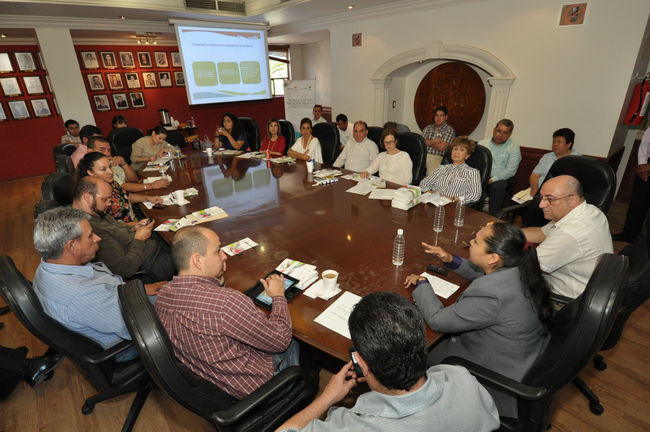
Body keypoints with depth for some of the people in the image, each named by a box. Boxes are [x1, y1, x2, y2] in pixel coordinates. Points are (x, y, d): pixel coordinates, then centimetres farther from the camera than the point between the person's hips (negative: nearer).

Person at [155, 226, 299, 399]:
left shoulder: (162, 296, -12)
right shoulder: (226, 301, -39)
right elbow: (280, 340, -26)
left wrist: (219, 281, -5)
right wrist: (278, 296, -12)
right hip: (249, 387, -7)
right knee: (296, 344, 17)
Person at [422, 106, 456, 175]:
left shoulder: (450, 130, 6)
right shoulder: (428, 128, 20)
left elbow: (441, 147, -6)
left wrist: (429, 142, 6)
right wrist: (435, 141, -4)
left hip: (436, 157, -4)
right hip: (423, 155, 4)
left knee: (432, 174, -33)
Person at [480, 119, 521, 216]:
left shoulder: (514, 148, 5)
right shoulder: (482, 143, 14)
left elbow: (510, 171, -5)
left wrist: (492, 180, -17)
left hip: (500, 179, -2)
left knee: (498, 186, -35)